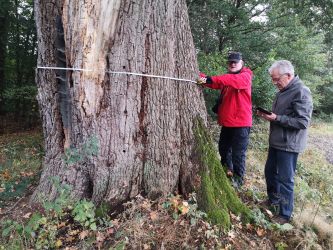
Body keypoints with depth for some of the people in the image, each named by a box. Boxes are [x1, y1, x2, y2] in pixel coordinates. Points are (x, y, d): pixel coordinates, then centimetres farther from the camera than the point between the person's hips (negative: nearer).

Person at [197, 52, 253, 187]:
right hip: (227, 121, 7)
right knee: (223, 148, 18)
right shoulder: (227, 77, 16)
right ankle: (228, 171, 39)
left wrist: (211, 79, -39)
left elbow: (233, 80, -29)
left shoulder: (245, 76, -7)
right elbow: (215, 83, 0)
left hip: (240, 122, -7)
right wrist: (201, 77, -17)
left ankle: (238, 179, 17)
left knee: (238, 153, 0)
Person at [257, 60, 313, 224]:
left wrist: (276, 118, -23)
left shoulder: (301, 92, -17)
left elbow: (303, 122, -21)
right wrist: (267, 114, 1)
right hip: (276, 142, 9)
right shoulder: (283, 91, 11)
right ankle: (273, 200, 40)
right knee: (270, 172, 20)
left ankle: (285, 215, 17)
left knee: (285, 180, 2)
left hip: (288, 145, -9)